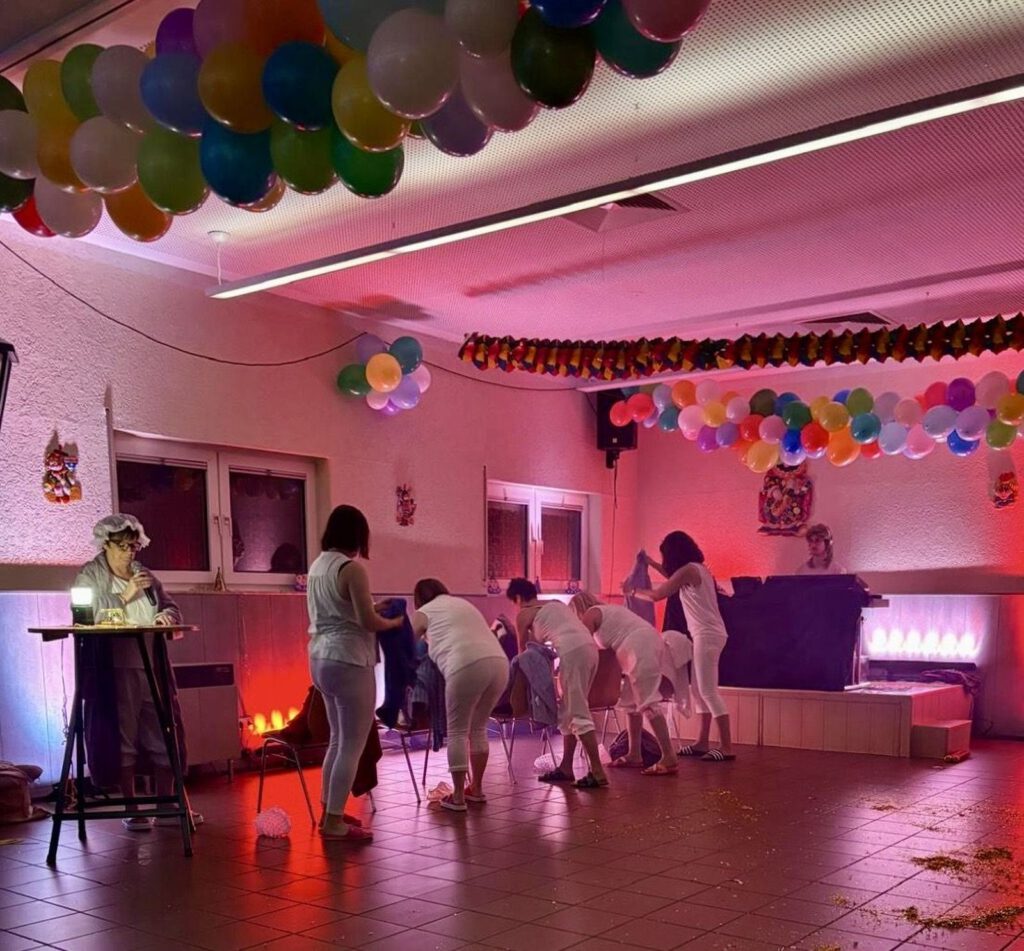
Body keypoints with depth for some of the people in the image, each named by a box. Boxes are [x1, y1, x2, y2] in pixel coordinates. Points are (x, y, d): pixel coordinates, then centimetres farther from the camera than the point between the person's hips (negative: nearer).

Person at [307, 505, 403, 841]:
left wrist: (371, 608, 19)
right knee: (353, 744, -2)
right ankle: (334, 821, -1)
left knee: (338, 739, 19)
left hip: (321, 658, 9)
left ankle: (329, 811, 25)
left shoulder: (317, 566, 11)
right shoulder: (352, 568, -15)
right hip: (348, 661, -9)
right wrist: (395, 622, 1)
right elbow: (368, 621, -17)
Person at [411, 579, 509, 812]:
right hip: (499, 663, 6)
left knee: (457, 732, 6)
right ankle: (476, 789, 27)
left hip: (468, 666, -6)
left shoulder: (424, 612, 18)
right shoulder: (464, 603, 35)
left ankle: (457, 797, 7)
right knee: (478, 728, 21)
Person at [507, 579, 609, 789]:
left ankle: (598, 772, -11)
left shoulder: (524, 614, 11)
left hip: (573, 652, -8)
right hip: (589, 647, 8)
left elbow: (523, 649, 19)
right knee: (569, 711, 17)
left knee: (579, 714, -6)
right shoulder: (556, 604, 30)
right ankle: (566, 768, 22)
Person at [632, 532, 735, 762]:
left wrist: (634, 592, 5)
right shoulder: (698, 568, 15)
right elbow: (674, 578, 35)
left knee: (708, 691, -10)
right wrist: (652, 563, 37)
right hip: (707, 634, 10)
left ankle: (727, 747, -10)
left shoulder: (689, 570, -13)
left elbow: (657, 595, -11)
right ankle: (703, 742, 15)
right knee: (700, 690, 12)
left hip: (707, 635, -10)